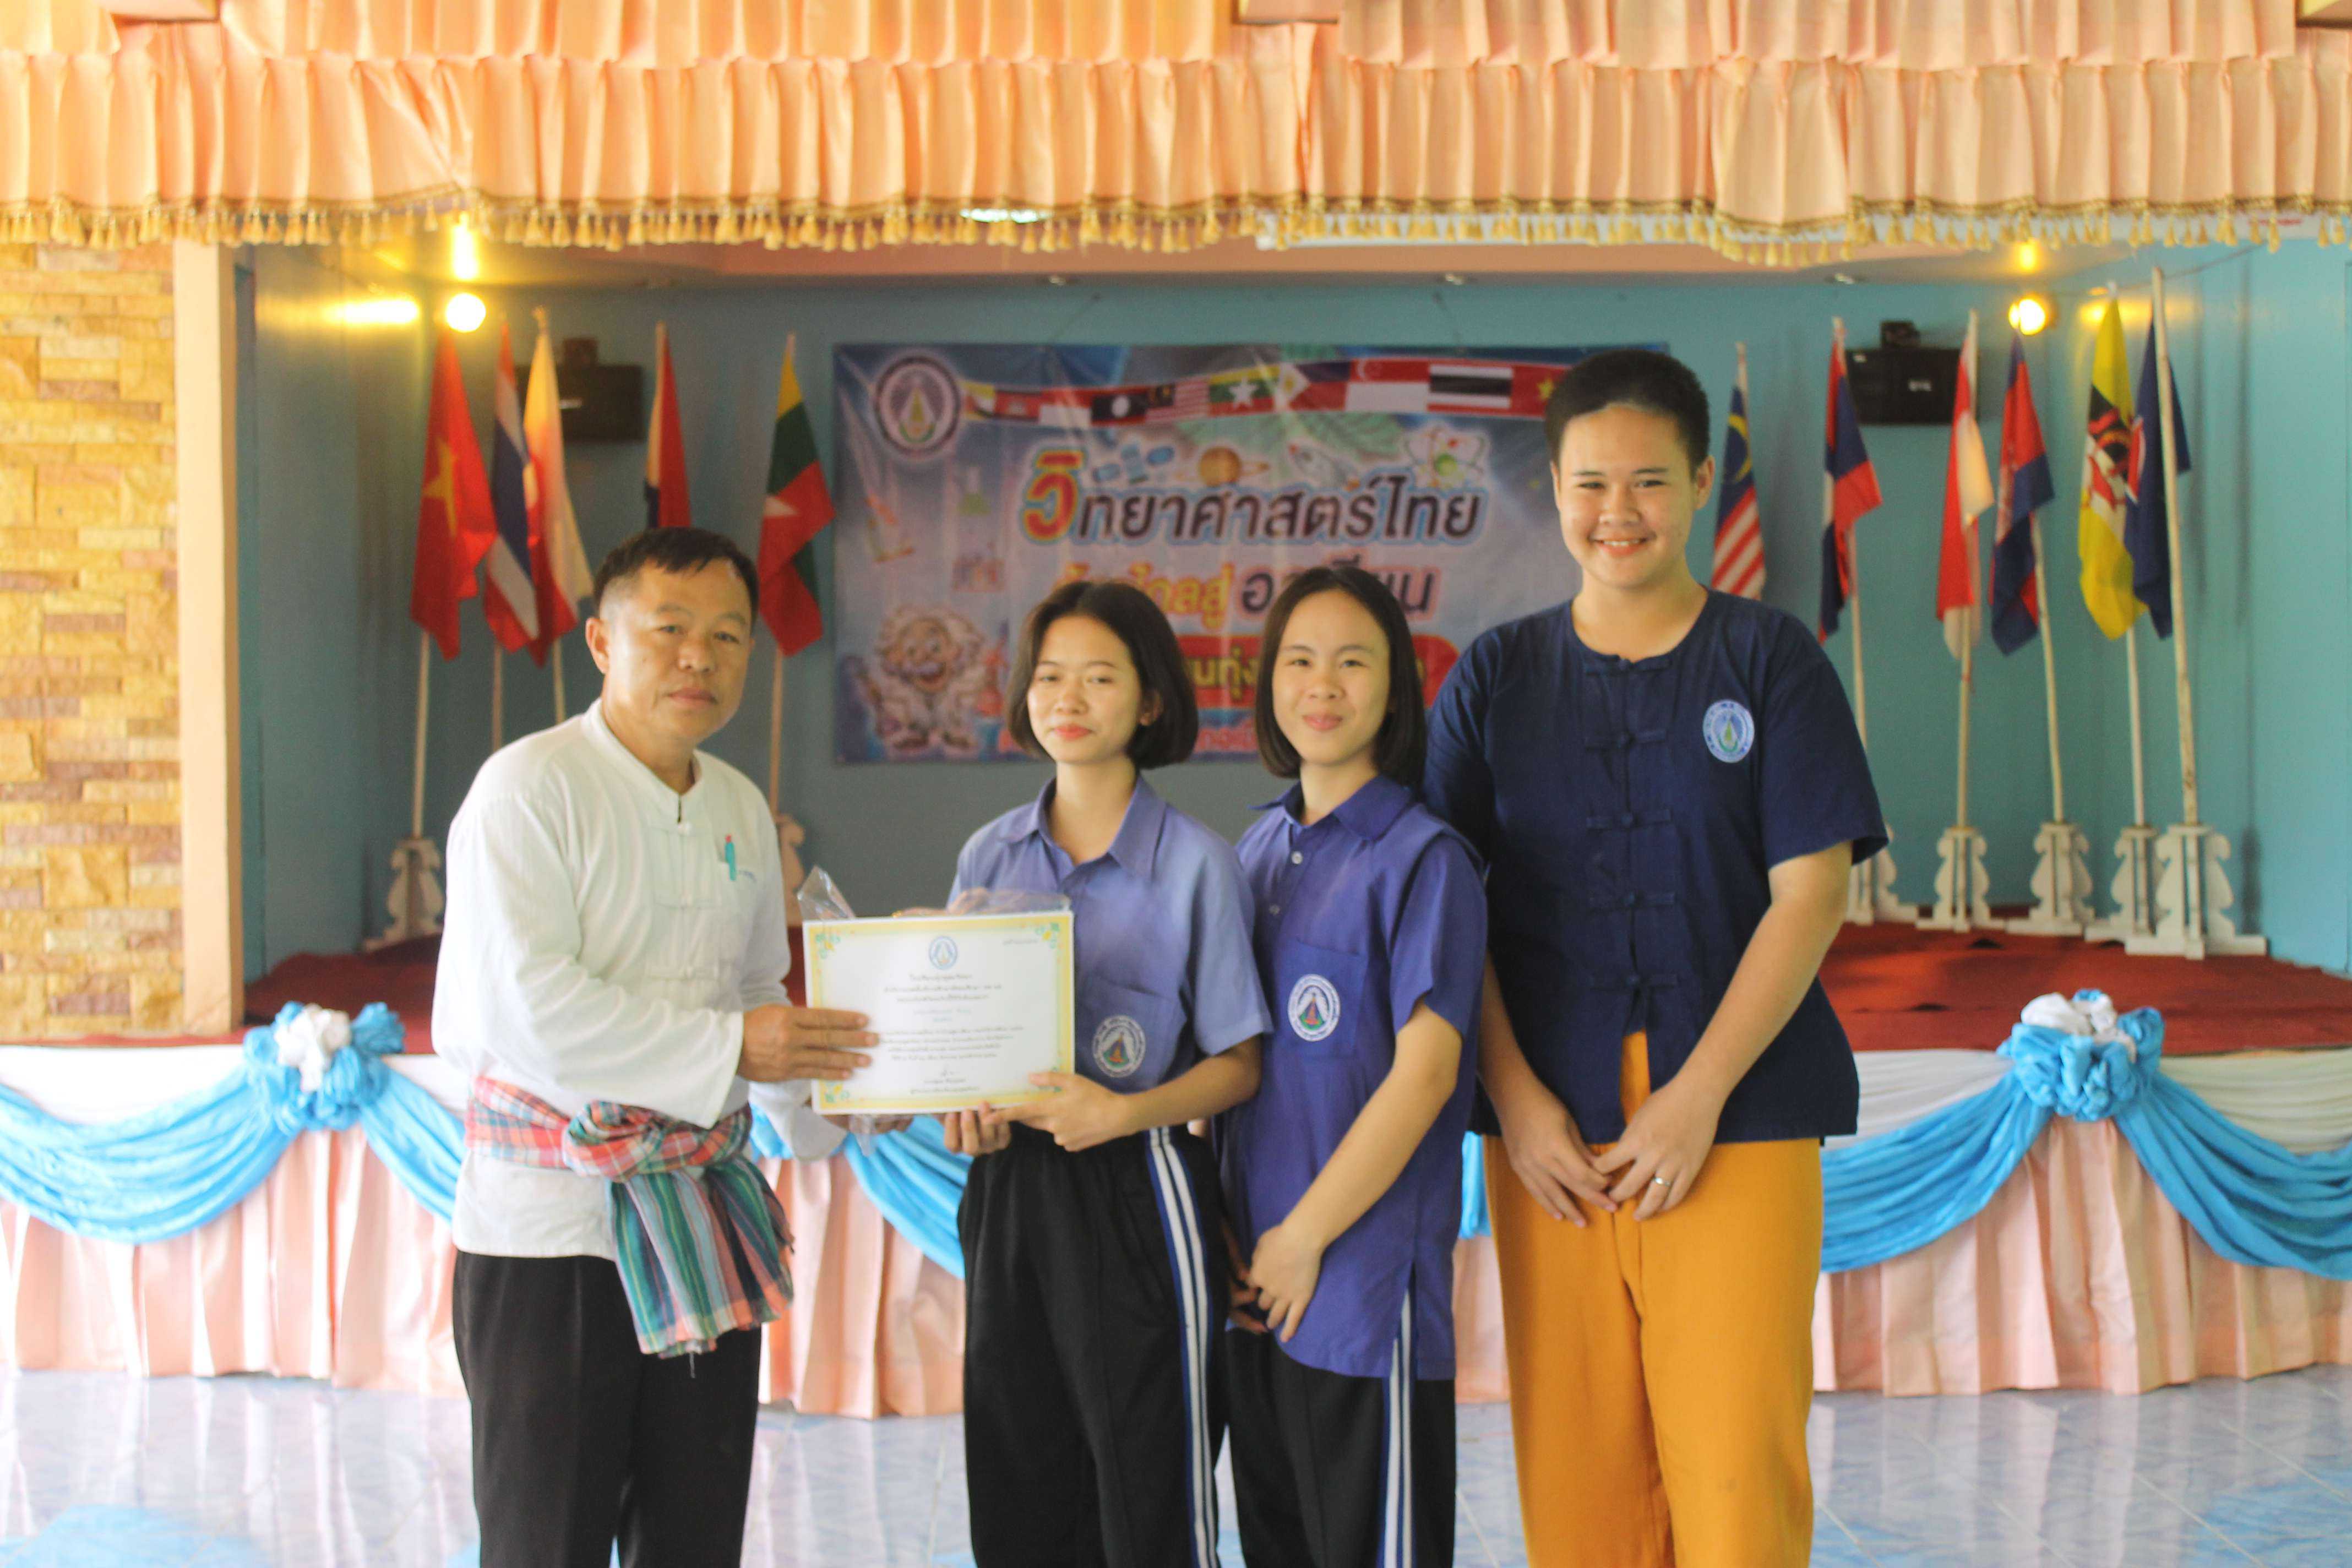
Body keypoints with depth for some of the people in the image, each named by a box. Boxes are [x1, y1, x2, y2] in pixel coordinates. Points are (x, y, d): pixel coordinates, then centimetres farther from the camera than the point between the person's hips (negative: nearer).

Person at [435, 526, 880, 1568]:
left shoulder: (741, 809, 13)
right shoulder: (530, 787, -10)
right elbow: (525, 1005, -21)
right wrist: (728, 1048, -21)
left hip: (705, 1226, 7)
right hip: (552, 1220, -7)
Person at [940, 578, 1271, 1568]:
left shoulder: (1194, 862, -4)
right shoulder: (990, 855, 9)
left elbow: (1239, 1065, -5)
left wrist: (1124, 1113, -20)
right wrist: (963, 1105, -6)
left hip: (1136, 1196, -4)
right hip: (1008, 1189, 5)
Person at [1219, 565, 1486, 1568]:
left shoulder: (1422, 856, -10)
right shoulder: (1260, 848, 11)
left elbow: (1426, 1071, -15)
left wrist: (1306, 1238, -14)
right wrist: (1226, 1225, 6)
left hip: (1367, 1269, -6)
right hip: (1256, 1270, 7)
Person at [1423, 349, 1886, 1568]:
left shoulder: (1770, 661, 4)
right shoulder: (1494, 677, 10)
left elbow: (1809, 896, -2)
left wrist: (1697, 1097, -10)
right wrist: (1515, 1099, -5)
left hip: (1739, 1120, -2)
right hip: (1550, 1134, 2)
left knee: (1737, 1459, -6)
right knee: (1574, 1466, 2)